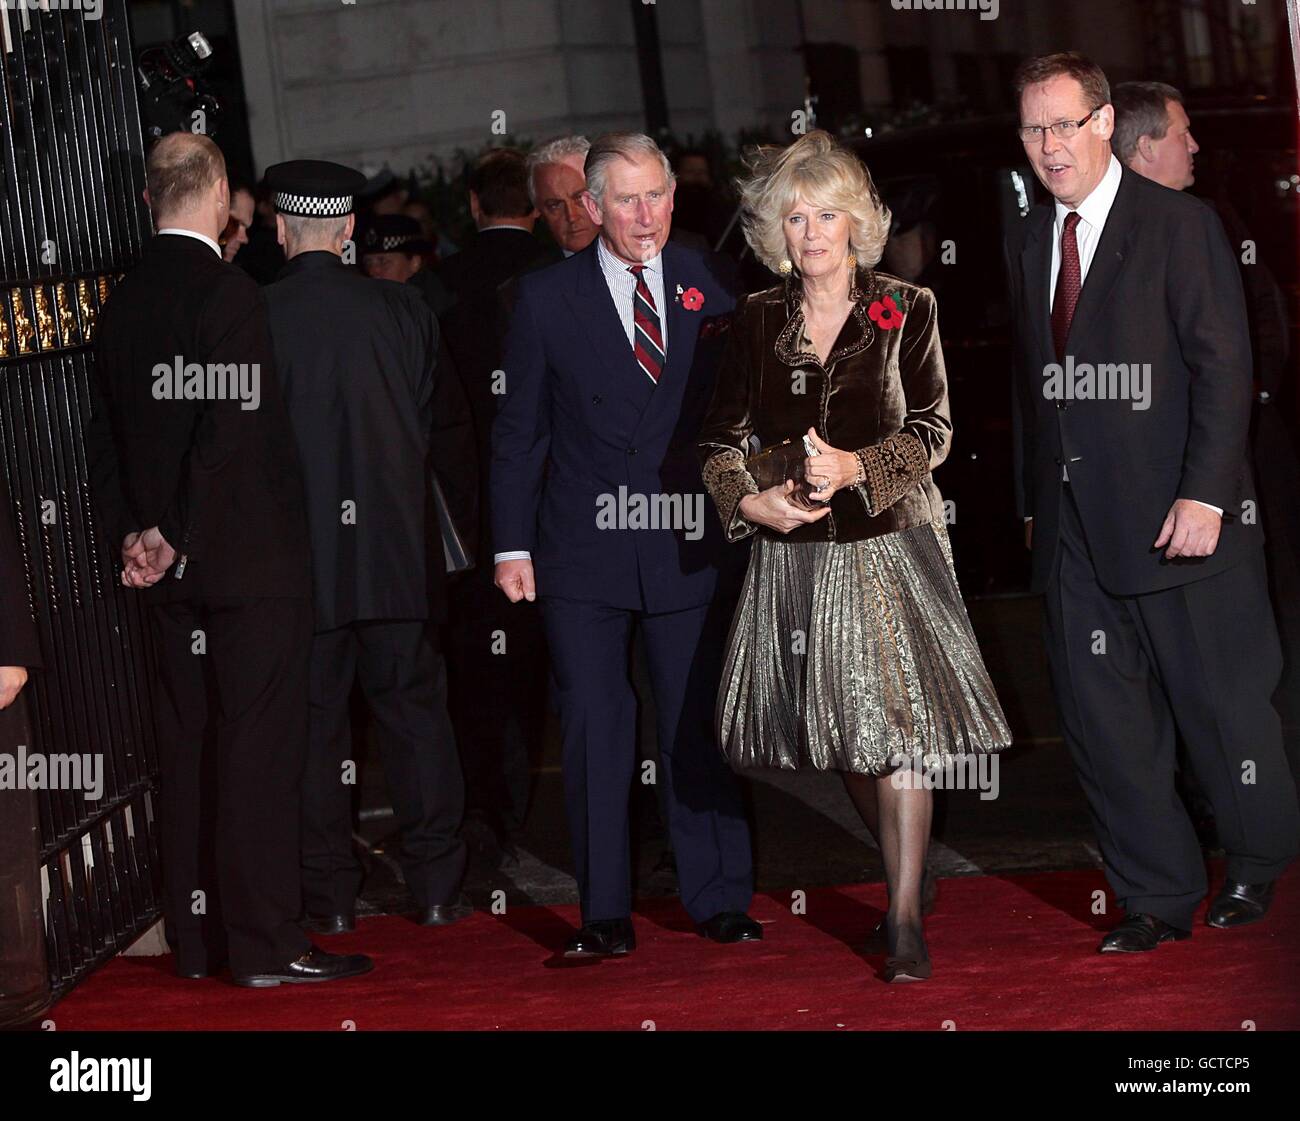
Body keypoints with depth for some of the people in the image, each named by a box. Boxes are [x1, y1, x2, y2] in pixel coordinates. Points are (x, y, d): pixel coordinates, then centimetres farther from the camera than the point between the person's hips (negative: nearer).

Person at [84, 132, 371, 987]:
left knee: (189, 748, 12)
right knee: (259, 747, -3)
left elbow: (104, 437, 12)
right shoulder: (229, 294, -15)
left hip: (174, 568, 7)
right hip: (250, 558, -7)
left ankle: (197, 938, 19)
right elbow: (234, 435, -21)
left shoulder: (123, 304, 8)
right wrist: (180, 547, -14)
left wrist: (134, 532, 10)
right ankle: (265, 942, -1)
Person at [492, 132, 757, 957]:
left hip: (688, 545, 1)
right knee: (595, 732, 2)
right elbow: (519, 431, 4)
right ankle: (606, 913, 8)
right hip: (582, 553, -1)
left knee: (698, 727, 5)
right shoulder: (547, 298, 2)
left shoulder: (708, 287, 5)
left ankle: (719, 900, 15)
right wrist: (512, 545, -1)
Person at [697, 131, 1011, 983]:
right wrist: (748, 498, -14)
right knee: (839, 724, 8)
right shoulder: (759, 320, 7)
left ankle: (907, 920, -9)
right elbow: (724, 435, 6)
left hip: (889, 538, -3)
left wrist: (858, 466, -20)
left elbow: (933, 430, -4)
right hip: (793, 549, 3)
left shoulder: (906, 312, 0)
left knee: (896, 719, -11)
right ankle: (907, 873, 27)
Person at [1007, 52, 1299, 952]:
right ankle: (1158, 899, 16)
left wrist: (1203, 494, -18)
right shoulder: (1029, 244, 13)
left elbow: (1224, 365, -11)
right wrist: (1033, 503, 11)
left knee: (1223, 703, 5)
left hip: (1176, 519, -6)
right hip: (1075, 527, 6)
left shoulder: (1180, 225, -6)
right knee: (1103, 722, 6)